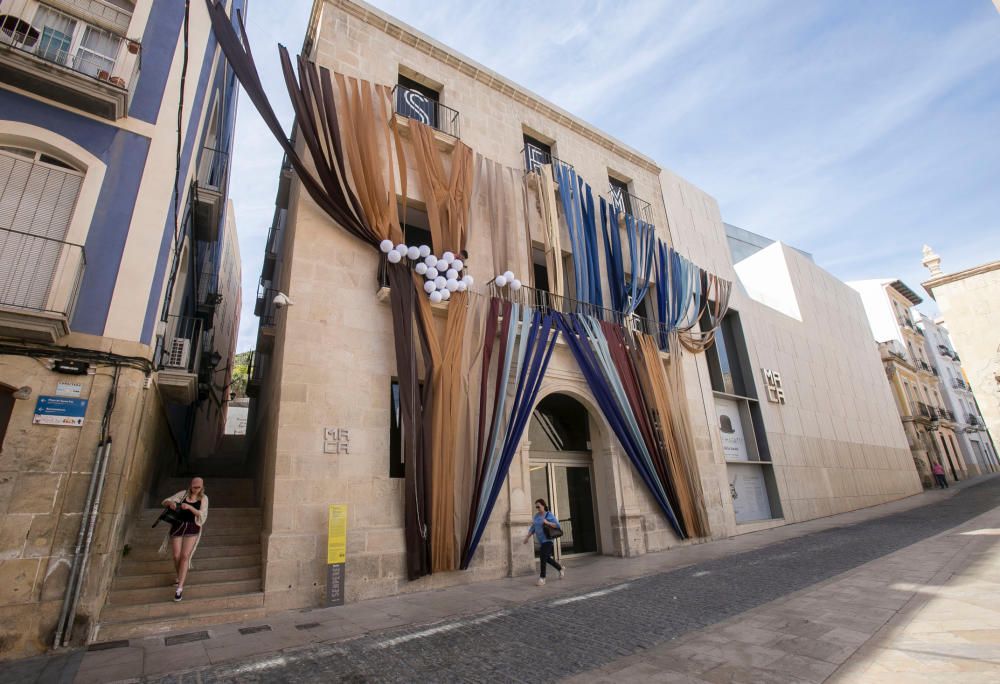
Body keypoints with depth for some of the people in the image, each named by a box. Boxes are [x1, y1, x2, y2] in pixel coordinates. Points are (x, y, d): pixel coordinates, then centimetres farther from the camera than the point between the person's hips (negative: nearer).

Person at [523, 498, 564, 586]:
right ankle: (561, 569, 36)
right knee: (547, 559, 15)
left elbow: (558, 526, -13)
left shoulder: (549, 515, -9)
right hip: (541, 542, 7)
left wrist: (547, 522, -24)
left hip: (547, 540, -7)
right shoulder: (536, 515, 8)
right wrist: (527, 537, 6)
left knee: (543, 558, -13)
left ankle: (542, 578, -5)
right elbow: (533, 528, 14)